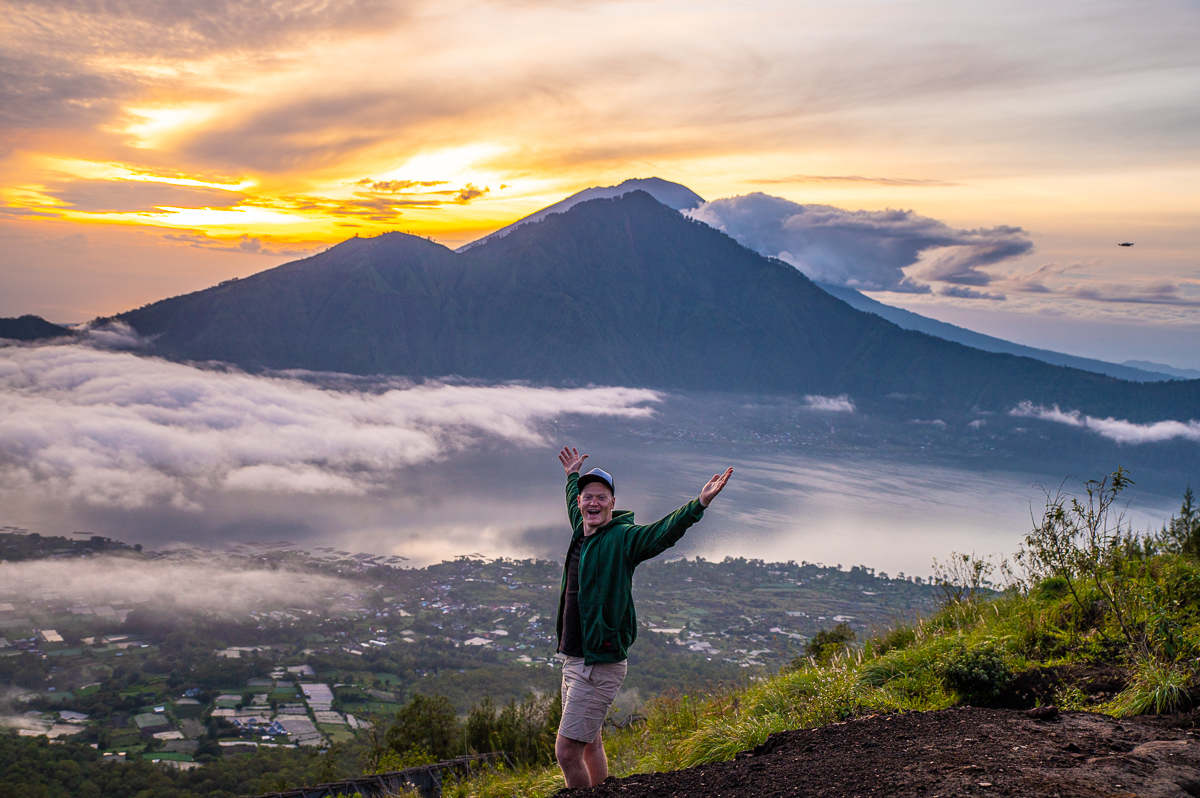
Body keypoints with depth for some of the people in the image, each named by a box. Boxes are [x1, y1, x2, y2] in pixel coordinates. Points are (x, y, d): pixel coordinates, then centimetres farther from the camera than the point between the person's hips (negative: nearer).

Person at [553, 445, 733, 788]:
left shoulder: (622, 538, -12)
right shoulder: (581, 531, 9)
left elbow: (663, 532, -29)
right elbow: (575, 505, 33)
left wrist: (700, 503, -43)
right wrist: (572, 476, 48)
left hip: (600, 666, -8)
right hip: (574, 660, 8)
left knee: (566, 750, -9)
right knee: (589, 741, 19)